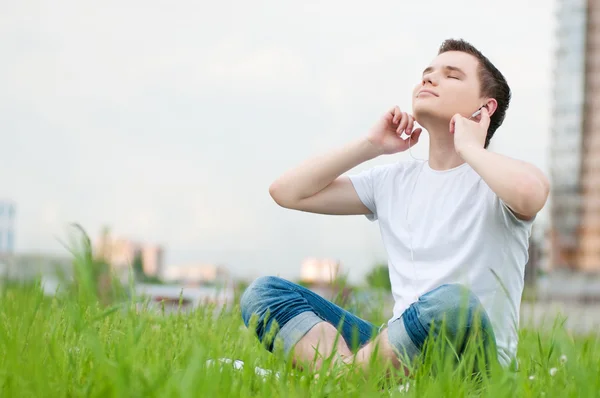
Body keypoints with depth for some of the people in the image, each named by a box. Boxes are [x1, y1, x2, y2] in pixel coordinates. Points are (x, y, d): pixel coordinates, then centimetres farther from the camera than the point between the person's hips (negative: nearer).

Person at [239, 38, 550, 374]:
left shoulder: (495, 177, -1)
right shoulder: (394, 181, 16)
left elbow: (530, 194, -28)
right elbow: (287, 192, 14)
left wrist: (469, 147, -10)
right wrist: (371, 145, 10)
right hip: (397, 347, 5)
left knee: (451, 300, -40)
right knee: (263, 292, -6)